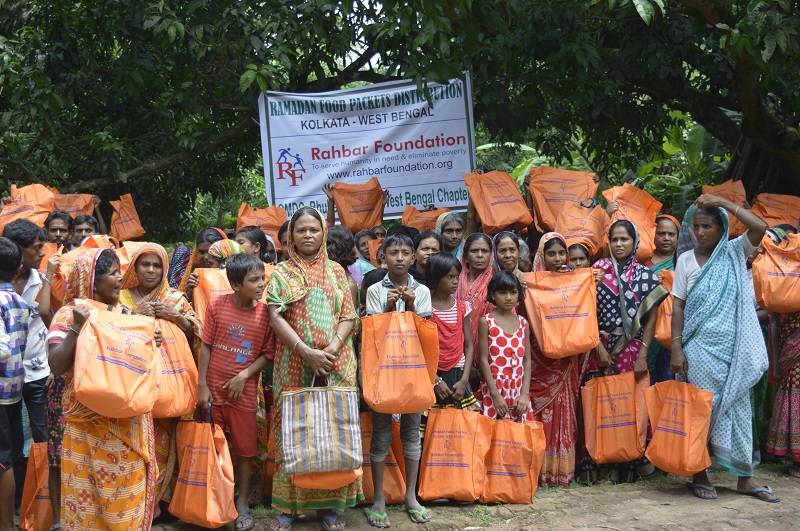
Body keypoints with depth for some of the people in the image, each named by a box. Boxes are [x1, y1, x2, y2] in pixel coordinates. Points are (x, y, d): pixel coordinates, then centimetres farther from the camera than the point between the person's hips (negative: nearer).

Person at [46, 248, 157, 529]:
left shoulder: (124, 312, 7)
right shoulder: (70, 314, -10)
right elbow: (56, 366, -20)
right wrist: (77, 327, -28)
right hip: (88, 419, -5)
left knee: (126, 483, 12)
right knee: (88, 485, 4)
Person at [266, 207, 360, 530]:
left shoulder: (336, 271, 10)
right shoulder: (282, 273, 5)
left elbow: (348, 316, 5)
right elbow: (276, 317, -5)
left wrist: (333, 348, -13)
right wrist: (307, 352, -16)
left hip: (336, 364, 1)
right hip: (295, 364, -1)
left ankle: (331, 504, 10)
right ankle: (288, 505, 7)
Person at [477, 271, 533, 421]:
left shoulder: (523, 323, 8)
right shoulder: (486, 321, -3)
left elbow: (527, 360, 7)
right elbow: (484, 360, -6)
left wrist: (525, 393, -4)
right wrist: (495, 394, -12)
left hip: (519, 391, 4)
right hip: (494, 388, -3)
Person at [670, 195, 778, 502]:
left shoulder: (735, 252, 3)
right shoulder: (687, 259, 3)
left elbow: (760, 227, -15)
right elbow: (678, 306, 1)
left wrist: (723, 202, -13)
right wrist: (676, 347, -7)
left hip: (734, 346, 1)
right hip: (701, 346, -1)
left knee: (738, 407, 5)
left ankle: (744, 479, 12)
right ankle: (699, 474, 12)